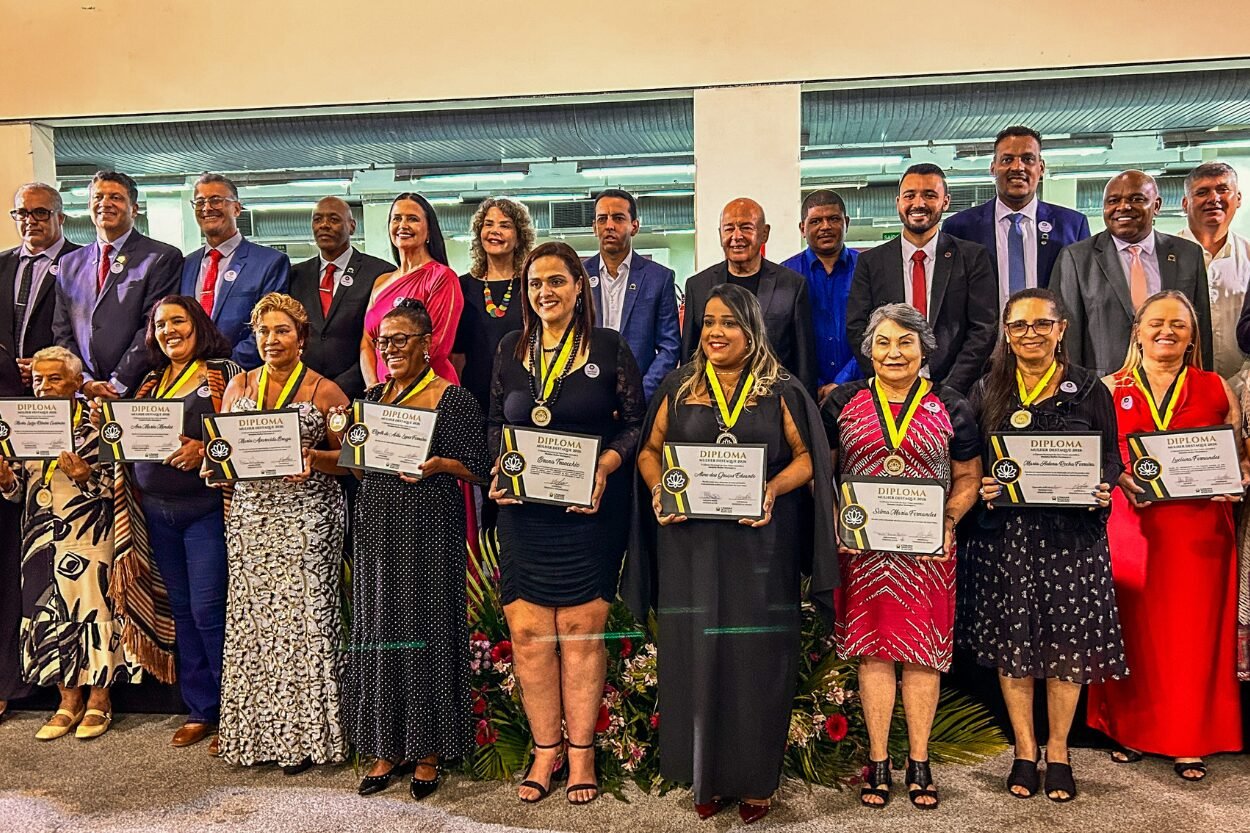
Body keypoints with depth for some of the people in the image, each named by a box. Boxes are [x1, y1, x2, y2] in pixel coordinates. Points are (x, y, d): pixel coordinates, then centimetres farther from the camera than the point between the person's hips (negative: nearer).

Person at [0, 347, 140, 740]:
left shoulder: (96, 425, -5)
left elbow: (116, 484, -7)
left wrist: (87, 476, -24)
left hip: (88, 535, -5)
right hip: (41, 537, 5)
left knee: (92, 609, -2)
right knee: (50, 614, 7)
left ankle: (98, 702, 12)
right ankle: (69, 702, 19)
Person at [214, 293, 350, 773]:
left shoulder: (324, 391, 0)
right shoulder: (239, 386, 13)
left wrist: (312, 457, -19)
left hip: (306, 516, -4)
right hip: (251, 514, 4)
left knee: (302, 615, -4)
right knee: (249, 616, 4)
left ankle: (303, 734, 6)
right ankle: (254, 729, 16)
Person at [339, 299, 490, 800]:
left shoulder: (453, 399, -4)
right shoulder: (371, 398, 14)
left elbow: (477, 468, -8)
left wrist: (436, 464, -24)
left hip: (428, 528, -5)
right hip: (376, 528, 6)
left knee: (425, 631, 1)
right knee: (379, 632, 8)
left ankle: (428, 752, 14)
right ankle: (387, 748, 20)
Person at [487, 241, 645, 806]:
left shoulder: (609, 347, 0)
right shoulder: (511, 349, 9)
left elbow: (634, 422, 0)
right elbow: (495, 424, 15)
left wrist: (604, 468, -15)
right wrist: (499, 469, -2)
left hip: (589, 509, -3)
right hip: (523, 509, 3)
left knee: (581, 629, 2)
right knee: (527, 631, 3)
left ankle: (581, 753, 17)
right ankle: (544, 751, 19)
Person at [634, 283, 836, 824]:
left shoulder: (780, 391, 4)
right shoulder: (679, 387, 9)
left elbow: (806, 457, 2)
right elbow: (650, 451, 10)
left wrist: (773, 489, -16)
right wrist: (658, 490, -9)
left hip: (760, 543, -1)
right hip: (692, 543, 2)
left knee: (756, 656, 4)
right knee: (697, 652, 5)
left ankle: (755, 779, 19)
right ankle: (707, 776, 20)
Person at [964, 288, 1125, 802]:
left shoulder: (1089, 389, 4)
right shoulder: (986, 391, 6)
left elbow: (1112, 456, 7)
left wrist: (1102, 489, -12)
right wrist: (981, 487, -11)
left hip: (1073, 533, -1)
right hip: (1005, 533, 1)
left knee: (1068, 643, 3)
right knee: (1012, 642, 6)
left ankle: (1058, 752, 22)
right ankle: (1024, 751, 22)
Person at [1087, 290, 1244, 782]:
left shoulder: (1216, 389, 9)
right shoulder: (1110, 389, 7)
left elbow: (1238, 459, 13)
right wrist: (1121, 481, -12)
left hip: (1198, 530, 1)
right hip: (1129, 525, 0)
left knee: (1193, 632, 3)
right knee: (1132, 630, 4)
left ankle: (1189, 742, 16)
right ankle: (1130, 731, 20)